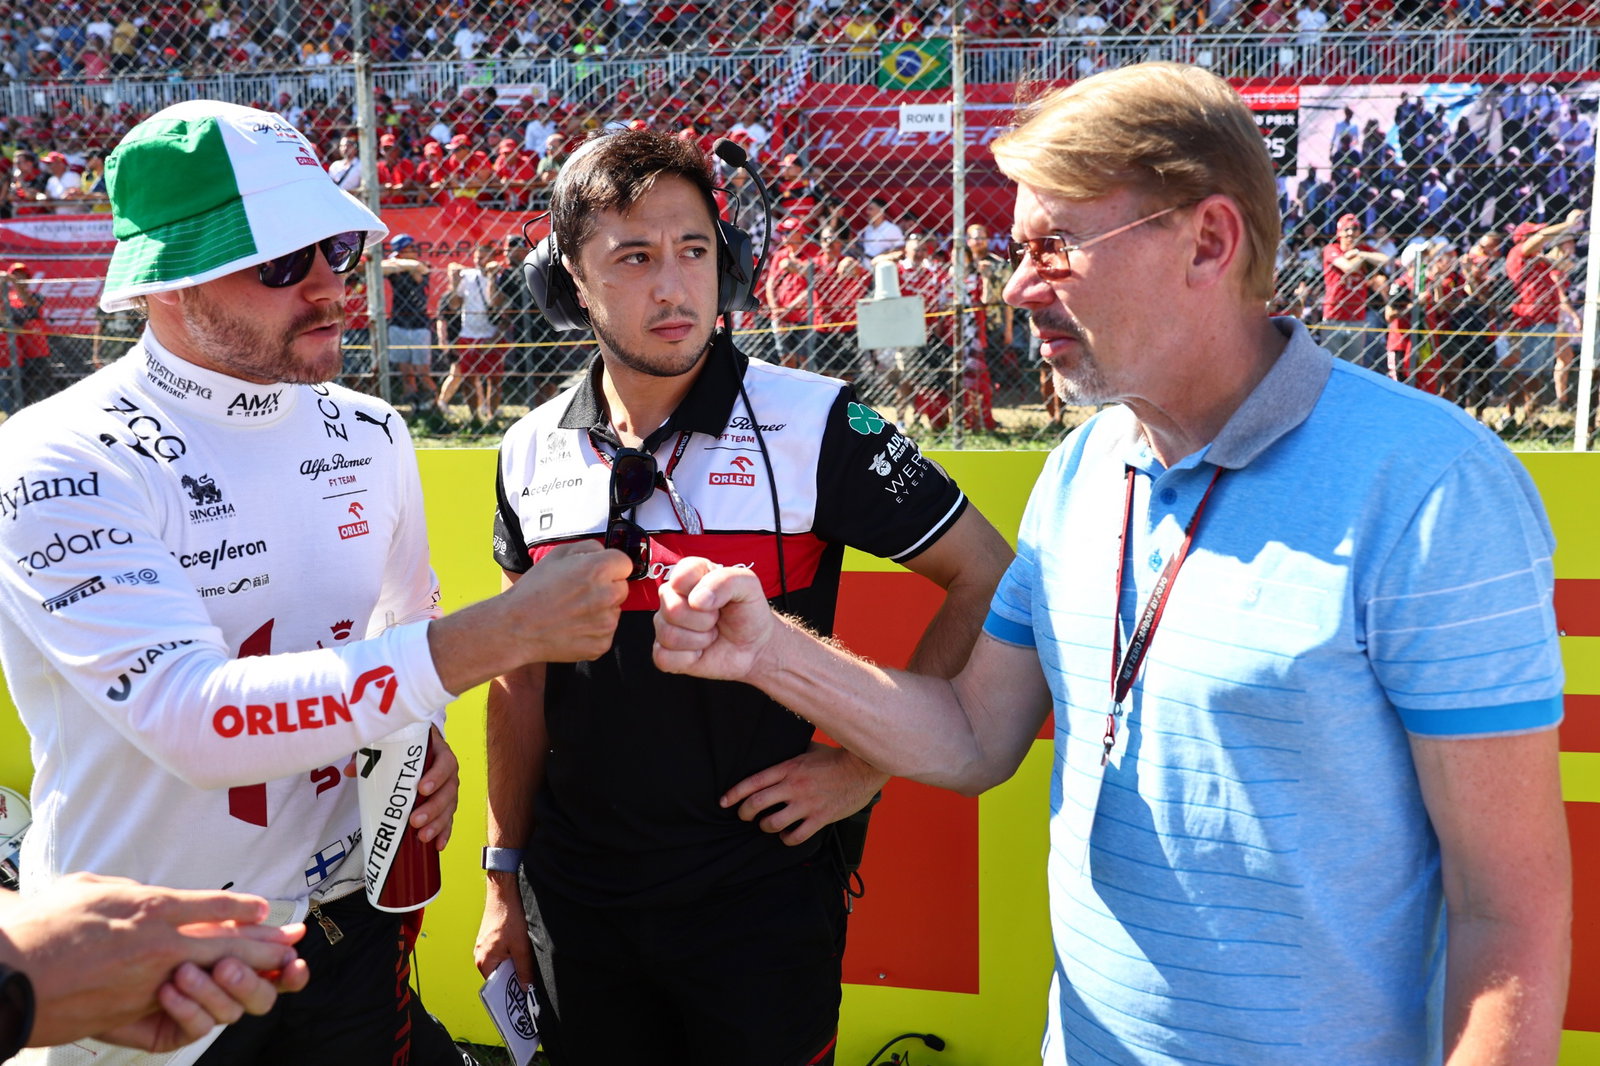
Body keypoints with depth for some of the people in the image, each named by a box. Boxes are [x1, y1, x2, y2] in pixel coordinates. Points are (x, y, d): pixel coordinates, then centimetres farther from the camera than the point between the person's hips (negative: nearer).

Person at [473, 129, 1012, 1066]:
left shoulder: (813, 425, -13)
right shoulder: (534, 453, 1)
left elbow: (988, 580, -10)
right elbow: (524, 680, 9)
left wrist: (869, 762, -12)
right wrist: (505, 877, 11)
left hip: (762, 897, -3)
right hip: (576, 904, 4)